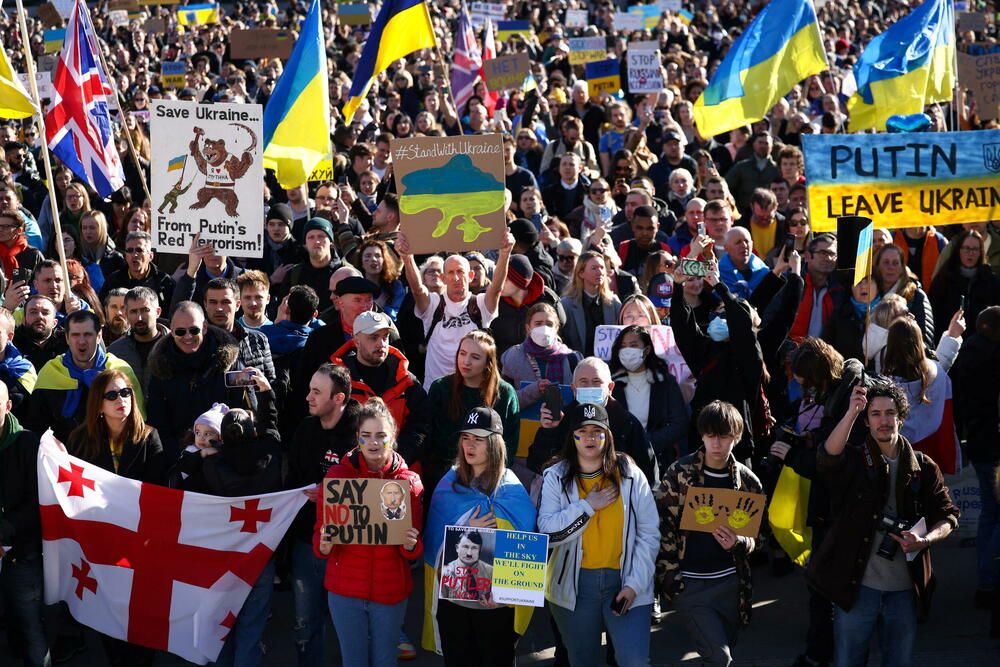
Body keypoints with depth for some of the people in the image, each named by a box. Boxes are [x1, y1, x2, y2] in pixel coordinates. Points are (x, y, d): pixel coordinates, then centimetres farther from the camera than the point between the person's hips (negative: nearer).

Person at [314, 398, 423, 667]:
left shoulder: (409, 481, -4)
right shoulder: (337, 475, -5)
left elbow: (417, 548, 1)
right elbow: (321, 530, 0)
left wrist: (411, 545, -22)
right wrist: (324, 545, -23)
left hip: (390, 591, 0)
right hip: (345, 588, 0)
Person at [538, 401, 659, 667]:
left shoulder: (630, 475, -1)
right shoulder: (555, 477, 0)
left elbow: (649, 533, -2)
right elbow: (546, 533, -10)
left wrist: (635, 584, -10)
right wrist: (588, 506, -14)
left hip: (625, 581, -1)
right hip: (575, 584, 1)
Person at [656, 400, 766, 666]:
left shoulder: (747, 480, 3)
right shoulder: (679, 472, -5)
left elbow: (759, 536, 8)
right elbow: (663, 525, -4)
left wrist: (738, 543, -13)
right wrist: (667, 575, -10)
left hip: (730, 582, 3)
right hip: (688, 582, -3)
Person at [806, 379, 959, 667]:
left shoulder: (923, 467, 6)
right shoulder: (854, 460, -2)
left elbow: (948, 515, 8)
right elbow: (828, 458, -26)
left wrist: (924, 540, -13)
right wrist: (852, 412, -40)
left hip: (904, 588, 3)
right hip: (857, 586, -2)